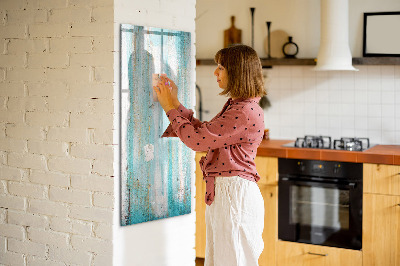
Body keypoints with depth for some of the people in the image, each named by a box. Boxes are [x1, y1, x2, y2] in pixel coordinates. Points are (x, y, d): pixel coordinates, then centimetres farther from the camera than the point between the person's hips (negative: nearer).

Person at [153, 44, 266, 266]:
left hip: (235, 194, -10)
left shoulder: (246, 112, -20)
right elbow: (203, 132, 17)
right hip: (221, 192, 10)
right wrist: (175, 103, 15)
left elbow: (197, 139, -19)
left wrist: (170, 108, -7)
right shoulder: (235, 106, 13)